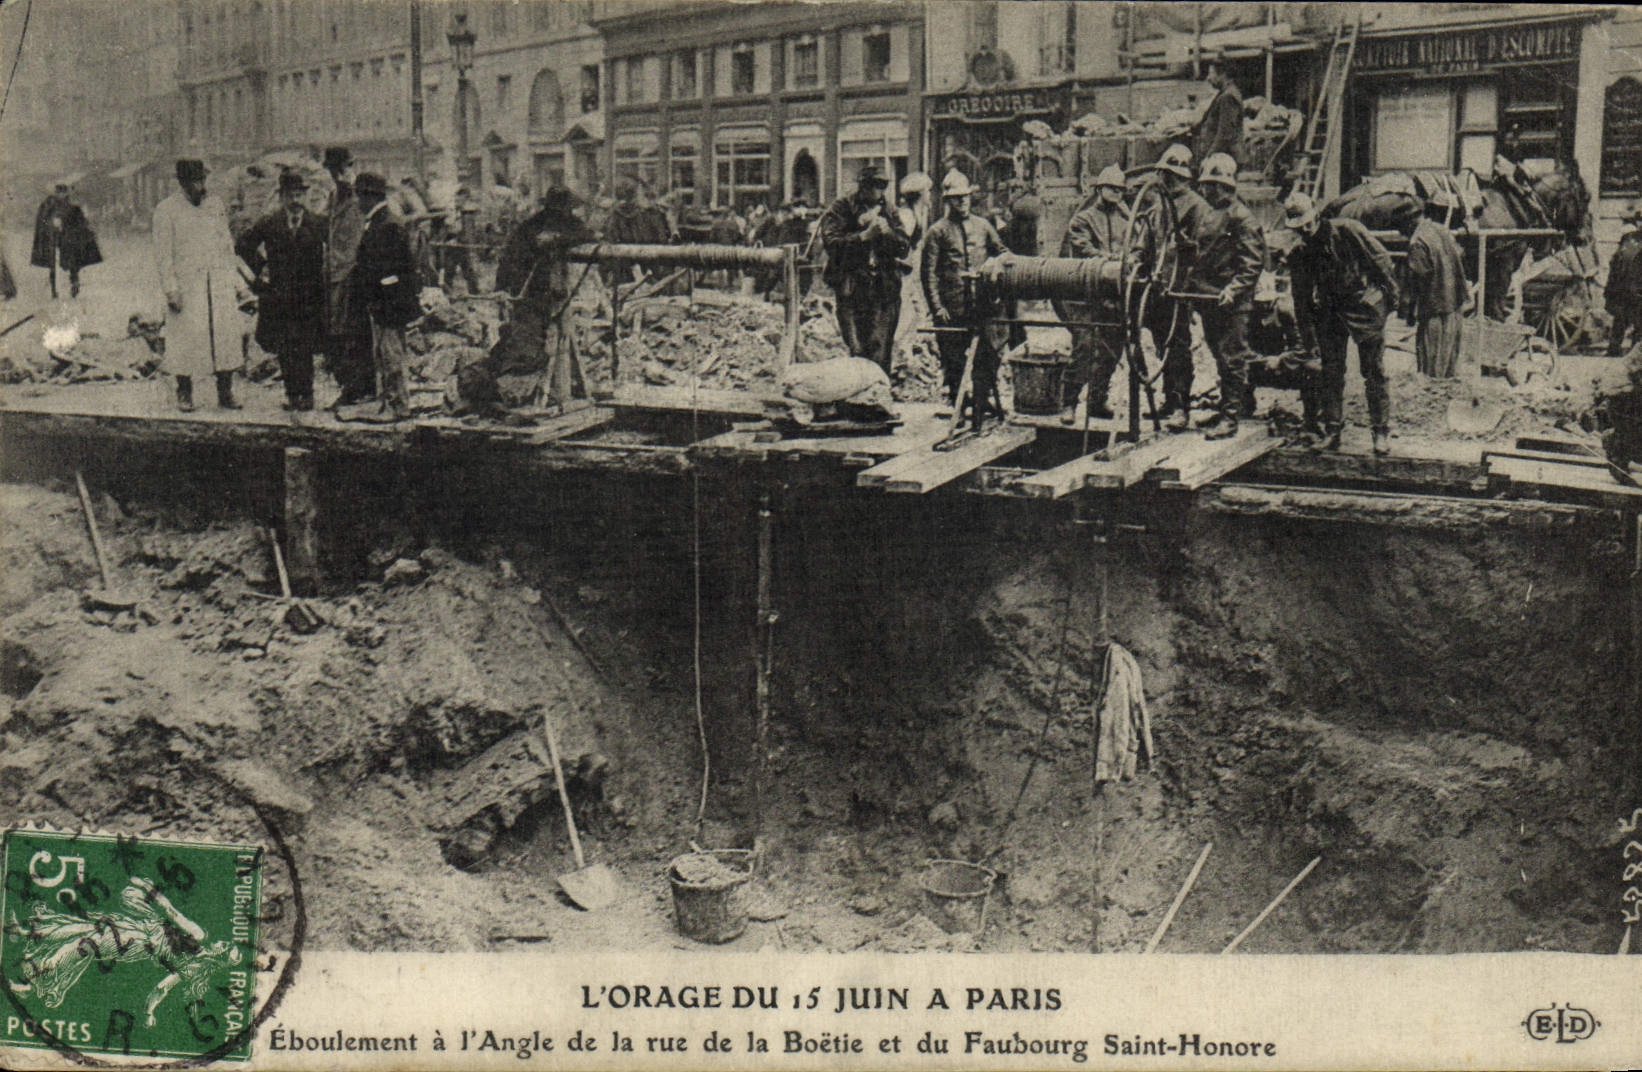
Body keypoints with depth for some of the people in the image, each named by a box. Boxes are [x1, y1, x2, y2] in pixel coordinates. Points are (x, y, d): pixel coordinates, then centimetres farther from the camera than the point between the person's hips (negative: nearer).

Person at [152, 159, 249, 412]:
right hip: (186, 284, -3)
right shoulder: (166, 210, -1)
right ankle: (184, 394, 11)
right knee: (186, 339, -2)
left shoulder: (216, 204, 12)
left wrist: (235, 281, 13)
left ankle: (225, 393, 5)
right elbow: (163, 254, -2)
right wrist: (170, 290, -8)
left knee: (226, 336, -2)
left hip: (220, 282, 3)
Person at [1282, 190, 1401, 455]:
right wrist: (1309, 337, 8)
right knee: (1331, 371, 4)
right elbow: (1301, 299, 10)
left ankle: (1382, 431, 5)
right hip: (1329, 311, 4)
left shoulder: (1347, 231, -11)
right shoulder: (1298, 255, 4)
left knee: (1373, 371, -2)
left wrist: (1390, 294, -3)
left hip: (1364, 303, -4)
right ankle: (1332, 430, 14)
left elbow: (1380, 259, -5)